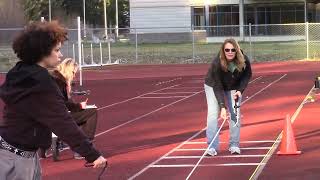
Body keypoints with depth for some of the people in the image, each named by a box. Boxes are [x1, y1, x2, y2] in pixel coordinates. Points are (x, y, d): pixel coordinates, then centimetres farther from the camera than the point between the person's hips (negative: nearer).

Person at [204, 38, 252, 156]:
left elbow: (247, 75, -7)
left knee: (235, 114, -5)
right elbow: (217, 87, -33)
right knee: (213, 113, -13)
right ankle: (212, 147, -10)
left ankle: (234, 145, 7)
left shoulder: (244, 61, -29)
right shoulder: (217, 64, -37)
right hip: (213, 86, -3)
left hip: (234, 88, 3)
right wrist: (222, 106, -38)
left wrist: (240, 90, -22)